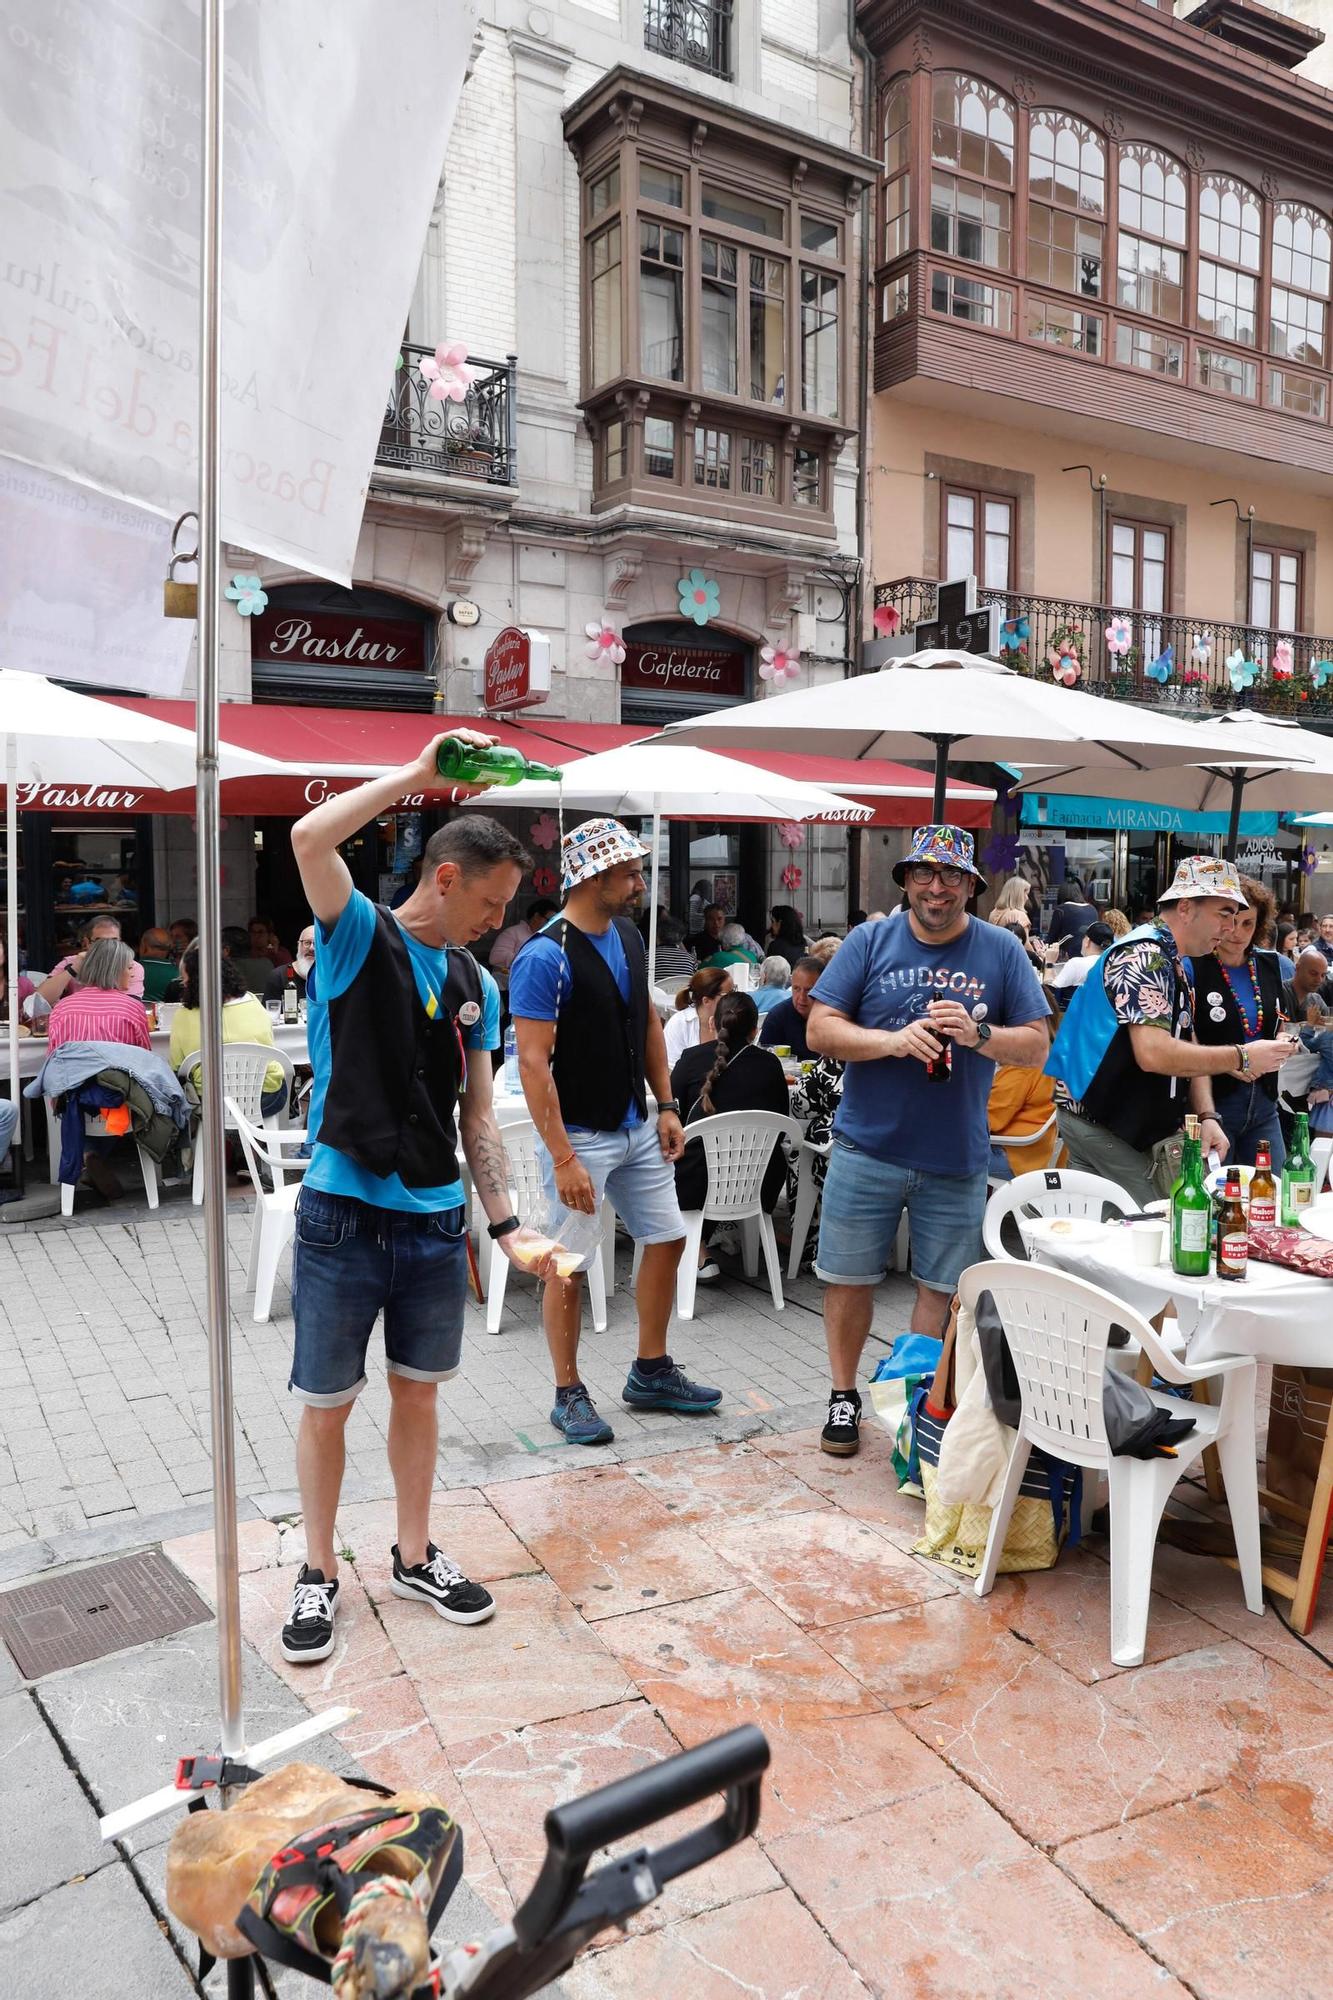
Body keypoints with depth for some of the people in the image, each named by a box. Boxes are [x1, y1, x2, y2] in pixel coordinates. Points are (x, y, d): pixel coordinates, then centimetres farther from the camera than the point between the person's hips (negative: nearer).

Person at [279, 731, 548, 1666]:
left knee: (418, 1392, 17)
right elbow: (309, 838, -26)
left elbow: (479, 1115, 9)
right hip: (344, 1216, -5)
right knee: (327, 1405, 8)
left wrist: (508, 1224, 1)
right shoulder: (358, 935, -7)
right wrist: (419, 773, -19)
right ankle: (319, 1573, 27)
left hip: (438, 1221, 5)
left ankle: (415, 1557, 34)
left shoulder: (478, 987, 8)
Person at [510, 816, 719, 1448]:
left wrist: (666, 1105, 10)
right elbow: (533, 1062, -22)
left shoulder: (629, 935, 5)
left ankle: (651, 1373, 29)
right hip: (580, 1134, -8)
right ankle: (569, 1395, 19)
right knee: (570, 1267, 2)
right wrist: (563, 1158, -24)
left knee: (666, 1239, 13)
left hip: (636, 1127, 8)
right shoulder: (546, 956, -20)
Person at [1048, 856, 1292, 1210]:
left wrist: (1206, 1117, 1)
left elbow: (1187, 1048, 15)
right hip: (1099, 1122, -10)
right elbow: (1153, 1053, -29)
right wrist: (1241, 1058, -21)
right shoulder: (1144, 955, -17)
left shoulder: (1173, 962, 16)